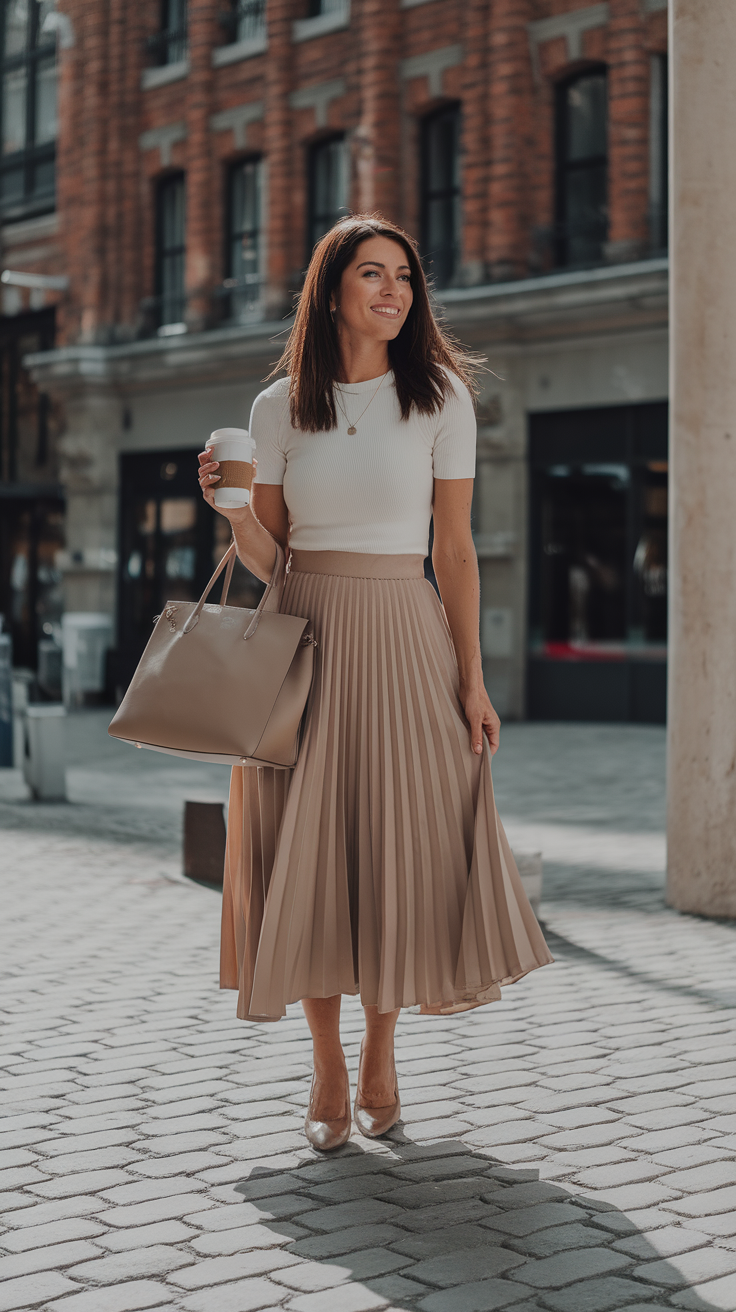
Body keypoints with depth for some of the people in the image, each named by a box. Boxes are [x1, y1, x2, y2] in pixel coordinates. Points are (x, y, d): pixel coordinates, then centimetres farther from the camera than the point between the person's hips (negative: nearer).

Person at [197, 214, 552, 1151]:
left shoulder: (441, 397, 1)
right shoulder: (280, 408, 5)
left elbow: (455, 548, 1)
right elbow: (267, 555, 7)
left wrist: (472, 680, -2)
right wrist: (232, 511, -14)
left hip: (402, 640, -1)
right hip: (302, 639, 1)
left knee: (401, 851, 1)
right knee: (307, 853, 1)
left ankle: (379, 1055, 23)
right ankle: (327, 1064, 18)